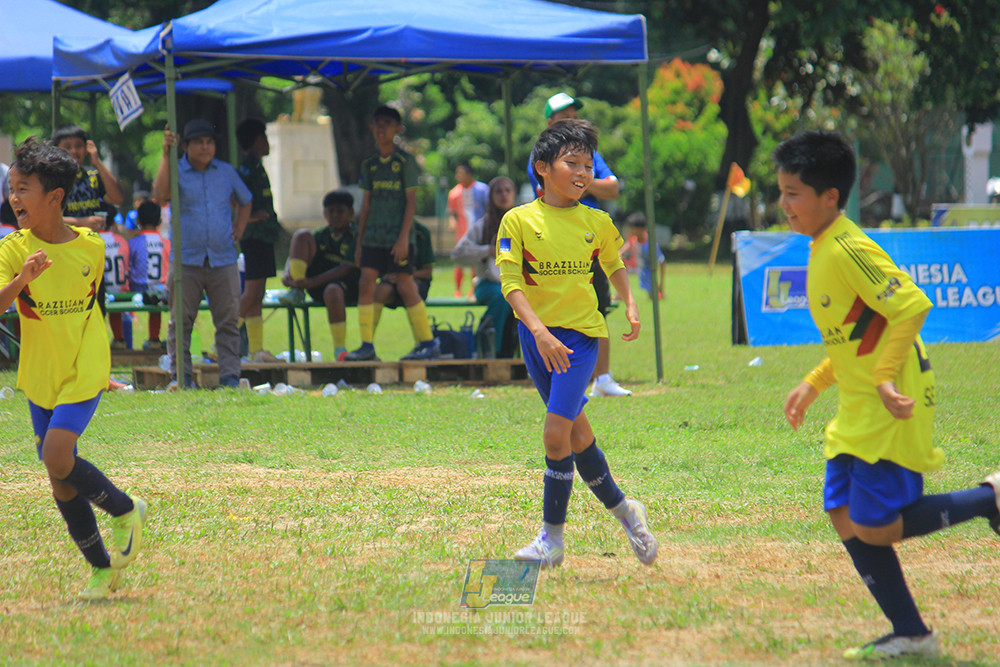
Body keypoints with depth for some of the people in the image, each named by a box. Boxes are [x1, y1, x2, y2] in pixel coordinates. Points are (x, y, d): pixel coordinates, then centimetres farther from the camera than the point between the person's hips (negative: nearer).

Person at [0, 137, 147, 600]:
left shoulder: (91, 247, -5)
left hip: (84, 374, -2)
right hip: (39, 378, 2)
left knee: (57, 457, -21)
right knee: (60, 479, 5)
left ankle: (124, 509, 3)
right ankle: (102, 568, 20)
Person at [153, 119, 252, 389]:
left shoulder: (226, 172, 14)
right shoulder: (176, 171, 3)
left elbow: (245, 202, 29)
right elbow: (160, 194, -18)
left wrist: (238, 229, 13)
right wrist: (166, 156, -21)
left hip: (223, 261, 3)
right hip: (186, 260, -2)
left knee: (228, 321, 1)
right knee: (181, 321, -1)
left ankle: (230, 377, 4)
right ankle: (180, 376, 4)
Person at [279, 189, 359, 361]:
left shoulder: (355, 237, -2)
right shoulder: (320, 235, 14)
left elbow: (346, 269, -15)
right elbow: (293, 257, 8)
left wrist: (312, 282, -24)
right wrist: (287, 274, -17)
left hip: (347, 285, -5)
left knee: (333, 290, -43)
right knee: (302, 235, -8)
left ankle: (340, 349, -30)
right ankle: (296, 292, -17)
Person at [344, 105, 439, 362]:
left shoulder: (405, 161, -3)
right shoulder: (369, 164, 12)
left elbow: (411, 200, -6)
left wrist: (403, 237, -14)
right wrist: (359, 242, 14)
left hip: (398, 237, -5)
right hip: (373, 238, 5)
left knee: (405, 287, -5)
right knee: (366, 284, -5)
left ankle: (428, 343, 6)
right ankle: (366, 346, -2)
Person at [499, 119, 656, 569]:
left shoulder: (597, 223, 1)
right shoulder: (519, 221, -6)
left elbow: (614, 264, 23)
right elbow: (511, 283, -14)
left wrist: (630, 305, 8)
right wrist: (540, 332, -25)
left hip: (580, 332, -1)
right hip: (537, 336, 1)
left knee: (557, 433, -13)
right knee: (575, 431, 11)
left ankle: (552, 537, -4)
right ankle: (622, 509, 29)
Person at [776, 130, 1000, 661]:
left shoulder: (847, 250, -19)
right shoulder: (823, 251, 12)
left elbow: (911, 306, -26)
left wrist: (885, 378, -26)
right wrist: (813, 384, 18)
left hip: (890, 411, -10)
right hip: (858, 411, 10)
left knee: (873, 527, -8)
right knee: (845, 518, 7)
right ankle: (911, 635, 12)